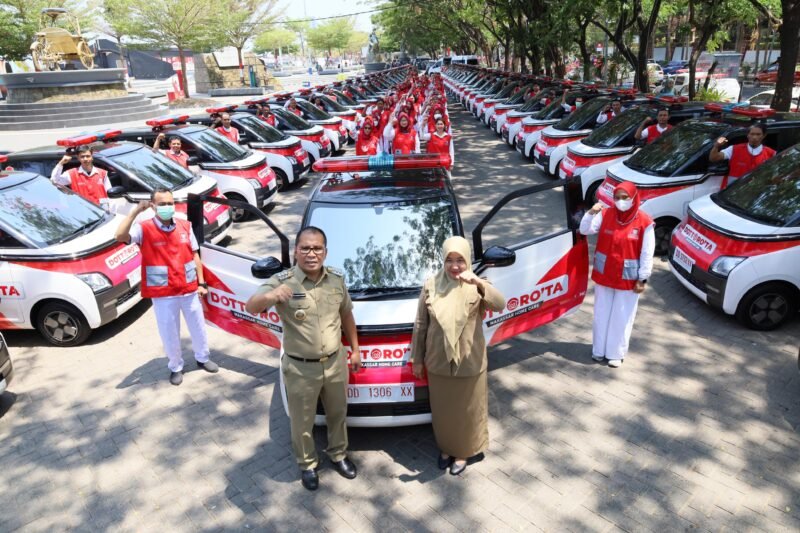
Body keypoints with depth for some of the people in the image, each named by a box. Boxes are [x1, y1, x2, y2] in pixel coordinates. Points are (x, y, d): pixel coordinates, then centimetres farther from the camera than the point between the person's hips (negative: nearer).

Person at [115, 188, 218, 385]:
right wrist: (136, 211, -30)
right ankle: (175, 367, 32)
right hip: (163, 294, -3)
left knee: (198, 327, 18)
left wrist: (201, 283, 6)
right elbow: (120, 236, -29)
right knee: (169, 333, 10)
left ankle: (202, 358, 40)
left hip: (189, 289, 3)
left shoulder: (185, 226, 2)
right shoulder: (144, 229, -10)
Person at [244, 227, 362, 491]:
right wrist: (269, 296, -56)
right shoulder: (282, 281, -19)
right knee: (302, 422, 16)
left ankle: (338, 454, 49)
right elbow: (251, 308, -33)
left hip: (336, 362, 3)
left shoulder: (337, 279, -4)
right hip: (300, 368, -3)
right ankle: (307, 464, 42)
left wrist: (355, 349, 12)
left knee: (337, 414, 23)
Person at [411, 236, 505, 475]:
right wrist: (417, 359, 4)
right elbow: (420, 325, 0)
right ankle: (446, 447, 44)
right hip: (438, 363, 2)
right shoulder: (431, 285, -6)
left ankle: (465, 451, 40)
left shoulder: (477, 287, -11)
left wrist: (479, 283, -48)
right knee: (442, 409, 19)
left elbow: (499, 305, -32)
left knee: (467, 410, 16)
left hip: (469, 363, -2)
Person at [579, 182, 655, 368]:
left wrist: (643, 279, -9)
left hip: (628, 278, -2)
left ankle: (616, 353, 25)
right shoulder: (606, 215, -4)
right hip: (604, 275, 3)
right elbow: (585, 230, -7)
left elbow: (647, 253, -9)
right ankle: (599, 349, 30)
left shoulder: (644, 222, -12)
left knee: (622, 317, 9)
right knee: (602, 314, 14)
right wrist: (591, 213, -24)